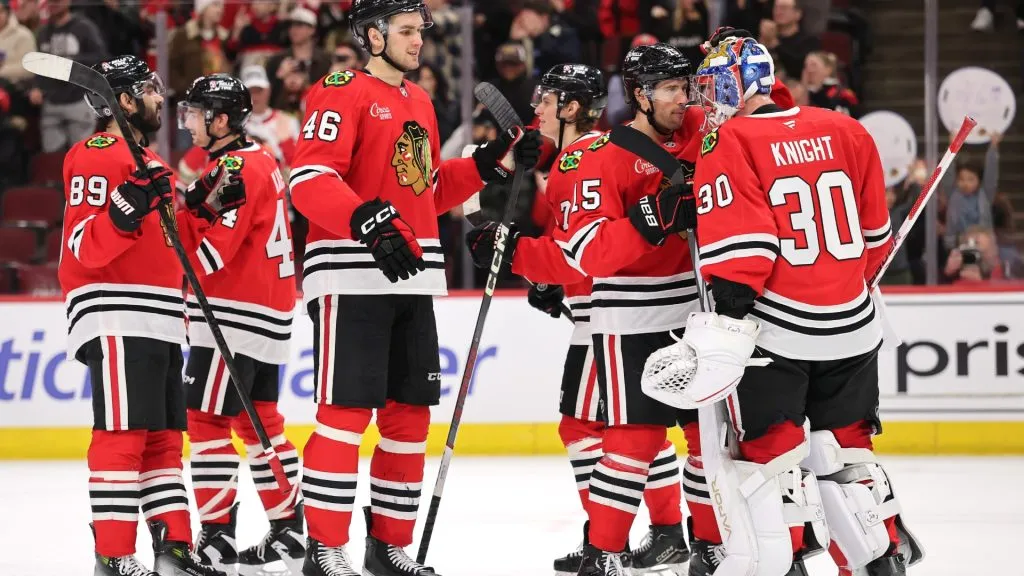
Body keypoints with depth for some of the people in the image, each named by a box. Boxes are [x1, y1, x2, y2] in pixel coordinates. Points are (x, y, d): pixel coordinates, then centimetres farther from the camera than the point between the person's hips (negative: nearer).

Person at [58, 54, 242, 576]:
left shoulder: (148, 163, 22)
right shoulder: (98, 156, -9)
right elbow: (84, 246, -18)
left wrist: (206, 208, 15)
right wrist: (127, 209, -33)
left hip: (158, 324, 10)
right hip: (115, 321, -10)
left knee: (163, 436, 11)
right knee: (123, 433, -12)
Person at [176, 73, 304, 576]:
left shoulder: (234, 168, -14)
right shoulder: (261, 162, 17)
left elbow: (215, 247, -22)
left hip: (235, 315, -10)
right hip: (269, 314, 10)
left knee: (206, 420, -8)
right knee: (259, 421, 14)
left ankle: (217, 536, -11)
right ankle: (288, 529, 17)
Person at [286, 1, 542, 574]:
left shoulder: (420, 102, 19)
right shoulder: (343, 92, -7)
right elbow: (310, 178, -19)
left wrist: (493, 164, 15)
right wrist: (370, 222, -30)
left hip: (412, 279, 8)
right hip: (351, 277, -8)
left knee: (410, 415, 9)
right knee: (347, 413, -9)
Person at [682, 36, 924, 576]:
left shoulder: (729, 144, -9)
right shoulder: (845, 131, 7)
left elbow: (739, 244, -18)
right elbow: (873, 232, 14)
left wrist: (725, 325, -20)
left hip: (775, 328, -6)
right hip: (852, 328, 6)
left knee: (770, 451, 2)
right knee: (844, 446, 17)